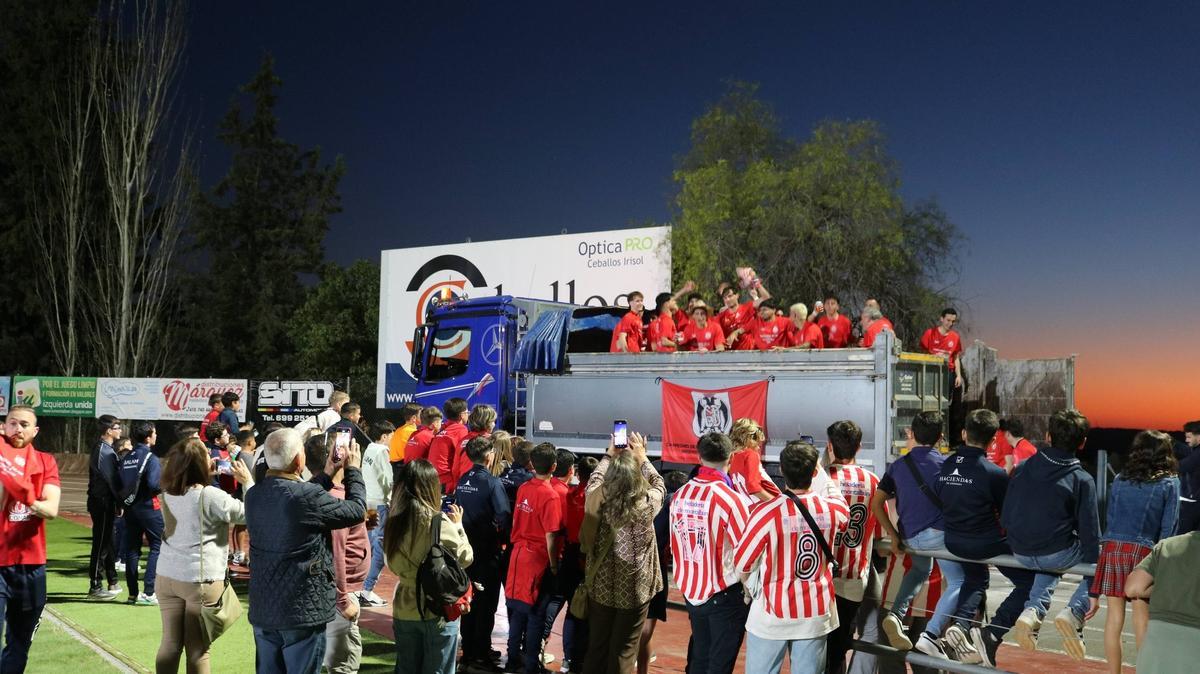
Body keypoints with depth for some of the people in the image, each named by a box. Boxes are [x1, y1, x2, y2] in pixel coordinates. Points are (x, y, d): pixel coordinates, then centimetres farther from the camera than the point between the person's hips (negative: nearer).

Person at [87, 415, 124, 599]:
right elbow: (112, 479, -19)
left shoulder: (102, 448, 15)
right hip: (103, 503, -10)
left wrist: (119, 502, 13)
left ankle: (112, 583, 24)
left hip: (104, 502, 10)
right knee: (101, 544, -4)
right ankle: (96, 587, 3)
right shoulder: (105, 451, -17)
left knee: (106, 542, 15)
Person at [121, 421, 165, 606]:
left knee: (132, 549, 11)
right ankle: (148, 593, -5)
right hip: (148, 507, -7)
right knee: (157, 546, 0)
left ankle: (133, 593, 15)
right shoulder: (150, 458, -13)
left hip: (130, 507, 7)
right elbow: (154, 484, -22)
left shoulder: (127, 458, 9)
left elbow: (120, 483, 9)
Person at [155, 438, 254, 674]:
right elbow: (250, 514, -12)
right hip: (201, 580, -6)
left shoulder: (168, 493, 1)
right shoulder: (210, 496, -19)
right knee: (197, 650, 6)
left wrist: (210, 476, 12)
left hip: (167, 575, 6)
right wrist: (248, 481, -1)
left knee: (170, 643, 13)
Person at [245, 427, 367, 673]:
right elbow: (357, 510, -9)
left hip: (263, 609, 7)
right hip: (303, 611, -7)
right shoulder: (308, 496, -22)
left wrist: (326, 476, 20)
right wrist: (353, 470, 5)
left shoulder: (254, 495, 0)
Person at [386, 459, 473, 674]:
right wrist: (458, 526, 5)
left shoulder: (394, 521, -3)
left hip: (404, 610, 5)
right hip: (438, 610, -5)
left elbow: (395, 565, 9)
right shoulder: (439, 522, -19)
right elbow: (465, 558, -8)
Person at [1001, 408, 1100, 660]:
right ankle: (1074, 612, 1)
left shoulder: (1022, 468, 3)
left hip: (1021, 554, 5)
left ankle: (1032, 610, 11)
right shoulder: (1082, 480, -7)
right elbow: (1089, 534, -7)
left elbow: (1005, 518, 6)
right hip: (1058, 552, -5)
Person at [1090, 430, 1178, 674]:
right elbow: (1168, 526, 0)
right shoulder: (1169, 482, 4)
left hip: (1111, 547, 3)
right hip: (1142, 550, -3)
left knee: (1114, 616, 7)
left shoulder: (1120, 479, 14)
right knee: (1142, 616, 4)